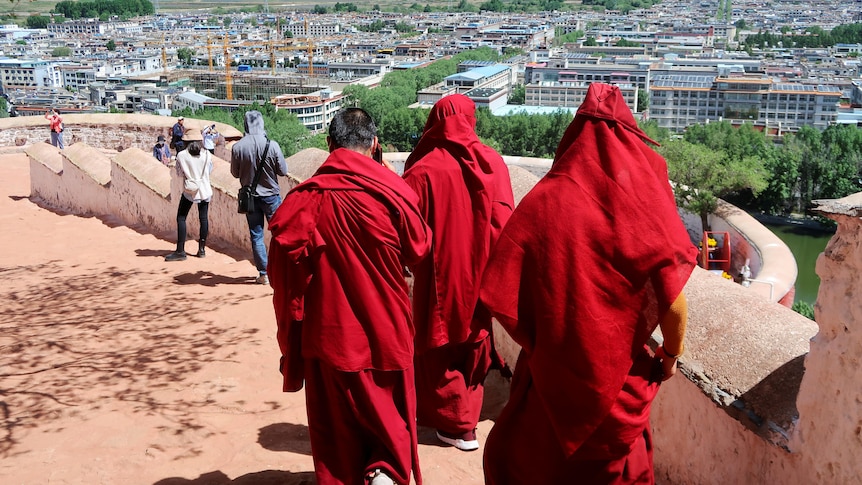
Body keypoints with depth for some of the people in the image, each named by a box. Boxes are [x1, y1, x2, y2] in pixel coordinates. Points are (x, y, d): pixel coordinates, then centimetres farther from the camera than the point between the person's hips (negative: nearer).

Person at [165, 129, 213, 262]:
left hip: (189, 191, -2)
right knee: (203, 218, 9)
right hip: (204, 190, 2)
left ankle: (180, 251, -3)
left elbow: (179, 173, -2)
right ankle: (202, 249, 12)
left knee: (181, 218, 2)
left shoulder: (181, 155, -9)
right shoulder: (207, 155, -5)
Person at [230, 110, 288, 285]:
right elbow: (283, 171, -6)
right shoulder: (272, 145, -14)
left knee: (256, 236, 8)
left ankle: (263, 274, 9)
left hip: (250, 196, 1)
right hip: (271, 195, -1)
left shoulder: (237, 147, -10)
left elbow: (235, 173, 2)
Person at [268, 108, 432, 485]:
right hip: (386, 331, -1)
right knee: (391, 417, 18)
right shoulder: (392, 191, -13)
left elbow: (286, 276, -5)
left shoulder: (303, 199, -9)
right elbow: (418, 249, 1)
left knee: (335, 428, 17)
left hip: (328, 332, 1)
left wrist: (292, 343, 6)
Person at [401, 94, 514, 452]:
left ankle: (456, 425, 17)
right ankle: (467, 416, 29)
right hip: (481, 273, 4)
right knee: (473, 345, 20)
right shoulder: (493, 162, -4)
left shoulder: (423, 170, -14)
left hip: (441, 275, -4)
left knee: (441, 348, 12)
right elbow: (504, 221, -4)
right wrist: (493, 266, 7)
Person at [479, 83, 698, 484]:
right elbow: (673, 303, -12)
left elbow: (500, 296, -14)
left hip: (549, 372, 0)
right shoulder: (647, 203, -12)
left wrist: (538, 343, 4)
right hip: (619, 375, 0)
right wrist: (671, 355, 7)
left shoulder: (542, 201, -11)